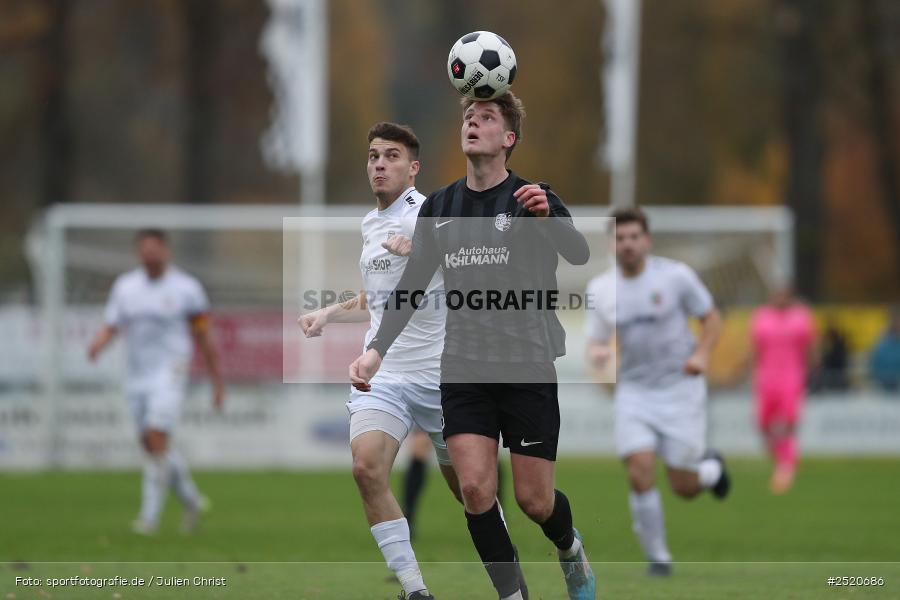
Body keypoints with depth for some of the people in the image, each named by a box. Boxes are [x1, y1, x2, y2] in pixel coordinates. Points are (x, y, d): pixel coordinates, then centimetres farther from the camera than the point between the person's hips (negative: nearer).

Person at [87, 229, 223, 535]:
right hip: (137, 377, 5)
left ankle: (150, 515, -14)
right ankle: (191, 500, 30)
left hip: (169, 374, -5)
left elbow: (203, 339, 2)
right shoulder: (125, 286, 7)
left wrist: (217, 382, 5)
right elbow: (110, 326, 4)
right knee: (152, 445, 10)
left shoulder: (186, 288, -4)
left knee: (157, 439, -17)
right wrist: (97, 345, -19)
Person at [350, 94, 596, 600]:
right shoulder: (438, 207, 7)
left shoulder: (531, 198, -6)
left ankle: (570, 547, 34)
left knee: (535, 501, 0)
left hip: (528, 368, -3)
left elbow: (579, 253, -23)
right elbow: (412, 286, 13)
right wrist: (378, 349, 1)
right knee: (476, 490, -12)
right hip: (464, 368, 3)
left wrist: (546, 216, -43)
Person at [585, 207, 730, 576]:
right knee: (639, 474, -16)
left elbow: (712, 318, 2)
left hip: (680, 390, -2)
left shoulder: (675, 276, -7)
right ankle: (657, 557, 0)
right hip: (634, 392, 2)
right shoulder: (600, 289, 0)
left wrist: (701, 354, -17)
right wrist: (597, 355, -18)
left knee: (684, 488, -1)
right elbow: (596, 342, 7)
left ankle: (712, 469, 37)